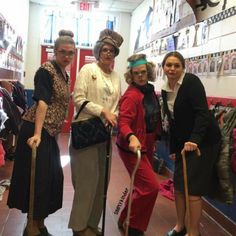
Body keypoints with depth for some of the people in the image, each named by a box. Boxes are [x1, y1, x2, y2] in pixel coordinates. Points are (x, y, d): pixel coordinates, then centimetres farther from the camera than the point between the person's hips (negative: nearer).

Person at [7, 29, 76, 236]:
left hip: (51, 132, 9)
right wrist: (37, 134, -31)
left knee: (52, 176, 11)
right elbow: (42, 102, -23)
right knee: (37, 176, -2)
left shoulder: (65, 75, 15)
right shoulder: (46, 70, -11)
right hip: (37, 130, -8)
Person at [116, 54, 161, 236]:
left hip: (147, 145, 9)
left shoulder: (150, 91, 6)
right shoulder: (131, 95, -20)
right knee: (151, 187, -11)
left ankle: (127, 220, 37)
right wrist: (131, 137, -46)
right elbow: (123, 122, -28)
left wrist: (153, 140, 21)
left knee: (143, 186, 18)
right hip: (133, 147, -9)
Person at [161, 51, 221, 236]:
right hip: (183, 142, 7)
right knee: (178, 184, 11)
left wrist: (195, 139, -33)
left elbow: (202, 112, -22)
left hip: (203, 141, -7)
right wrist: (173, 148, 13)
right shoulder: (165, 90, 7)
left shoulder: (192, 81, -14)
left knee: (193, 188, -4)